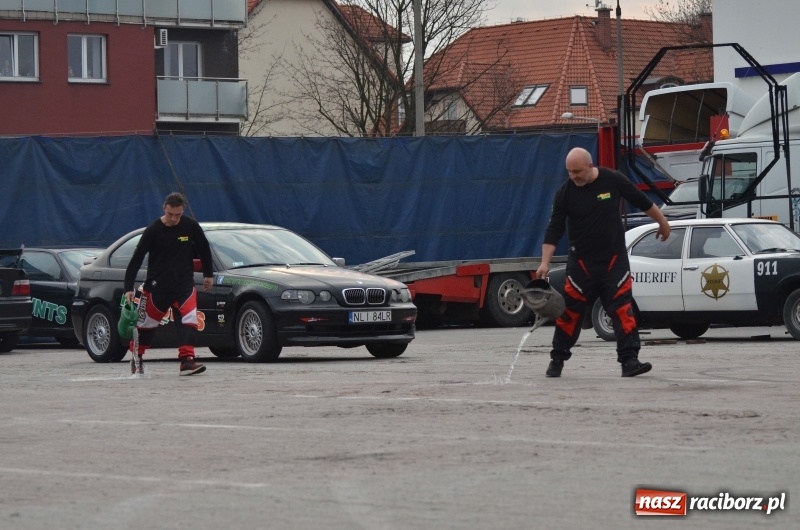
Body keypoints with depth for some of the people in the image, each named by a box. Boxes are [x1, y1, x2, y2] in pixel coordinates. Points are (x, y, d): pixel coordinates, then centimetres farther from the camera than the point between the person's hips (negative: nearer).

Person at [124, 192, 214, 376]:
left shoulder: (190, 226, -5)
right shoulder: (153, 231, -12)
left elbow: (204, 248, 12)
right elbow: (136, 259, -11)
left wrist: (208, 274, 16)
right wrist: (128, 288, -17)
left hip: (184, 284, 2)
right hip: (157, 286, -2)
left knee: (189, 319, -16)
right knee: (147, 323, 8)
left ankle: (187, 361, -21)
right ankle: (136, 358, 28)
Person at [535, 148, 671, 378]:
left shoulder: (613, 180, -9)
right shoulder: (565, 193, -8)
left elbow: (642, 202, 5)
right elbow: (554, 230, -8)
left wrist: (662, 222, 16)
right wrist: (545, 263, -16)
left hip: (614, 258, 0)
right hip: (581, 262, 0)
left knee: (622, 308, -9)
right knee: (570, 311, 3)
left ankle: (629, 360, -11)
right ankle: (557, 359, 15)